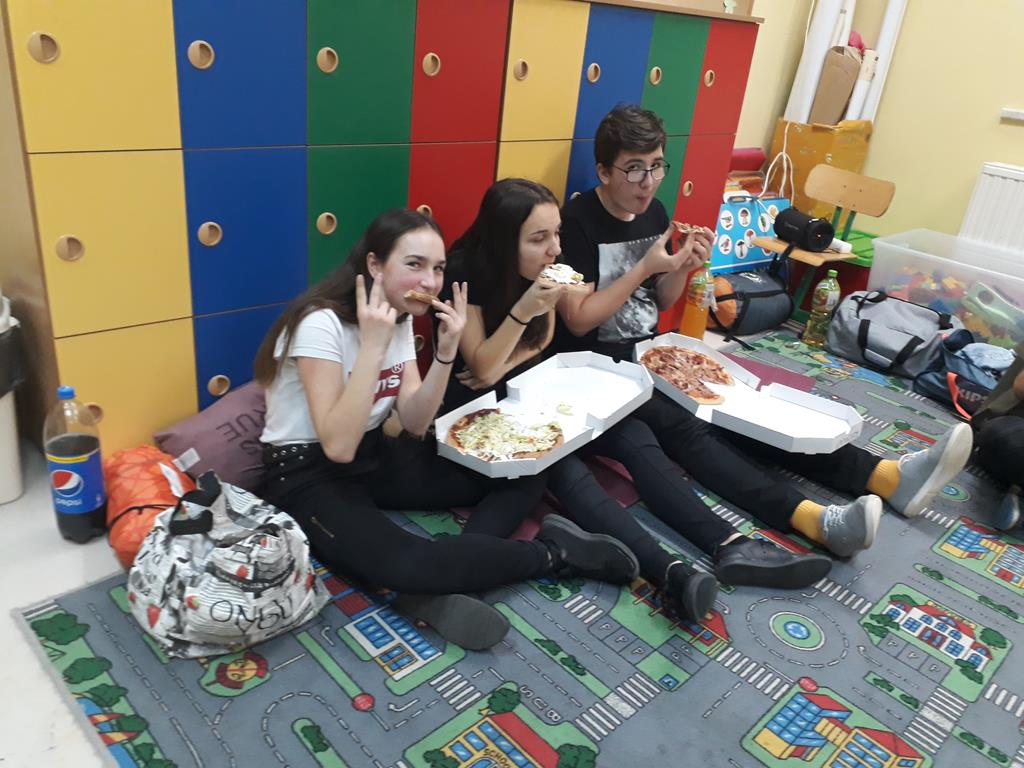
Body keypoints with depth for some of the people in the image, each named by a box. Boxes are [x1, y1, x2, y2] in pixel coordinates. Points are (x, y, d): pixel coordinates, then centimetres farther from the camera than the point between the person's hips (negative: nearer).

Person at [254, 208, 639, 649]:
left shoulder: (402, 318, 2)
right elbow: (338, 445, -29)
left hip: (375, 458, 7)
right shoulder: (321, 324, -22)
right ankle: (553, 552, -18)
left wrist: (446, 351, -17)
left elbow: (415, 424, -4)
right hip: (309, 477, -7)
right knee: (406, 566, -36)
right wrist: (372, 345, -32)